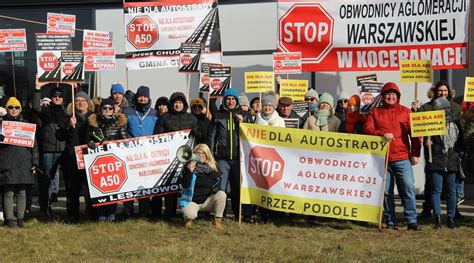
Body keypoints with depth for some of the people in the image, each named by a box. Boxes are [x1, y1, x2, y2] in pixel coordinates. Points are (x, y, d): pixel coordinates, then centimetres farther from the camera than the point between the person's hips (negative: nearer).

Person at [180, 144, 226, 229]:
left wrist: (216, 187, -15)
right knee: (190, 214, -35)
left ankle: (218, 220, -9)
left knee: (221, 194, -26)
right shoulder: (189, 167, -7)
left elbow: (218, 181, 8)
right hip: (192, 200, -3)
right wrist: (189, 172, -30)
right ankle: (189, 219, 6)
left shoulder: (213, 168, 3)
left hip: (208, 200, 3)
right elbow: (185, 185, -16)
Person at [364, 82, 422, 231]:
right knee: (386, 191, 4)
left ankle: (412, 220, -4)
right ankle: (390, 221, 11)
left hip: (402, 158, -1)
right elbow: (367, 129, -1)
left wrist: (415, 153, 0)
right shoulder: (375, 112, 11)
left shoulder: (406, 112, 9)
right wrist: (382, 133, -18)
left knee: (408, 188, -8)